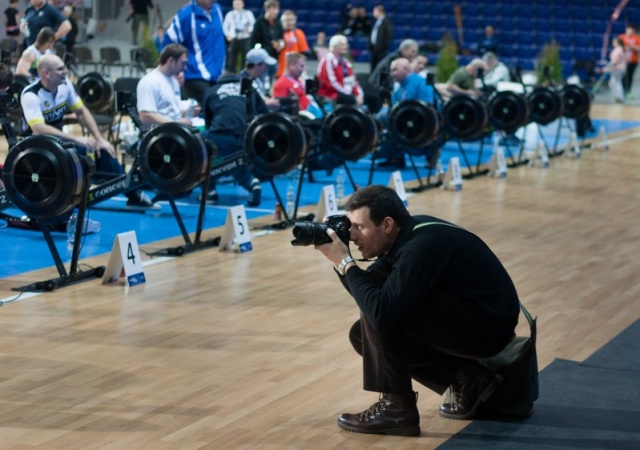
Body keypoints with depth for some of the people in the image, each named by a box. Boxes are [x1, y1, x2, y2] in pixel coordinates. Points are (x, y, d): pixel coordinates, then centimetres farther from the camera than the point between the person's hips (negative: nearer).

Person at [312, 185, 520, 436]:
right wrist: (340, 260, -5)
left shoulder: (420, 247, -25)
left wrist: (345, 264, -21)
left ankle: (397, 409, -9)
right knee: (363, 334, 8)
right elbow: (366, 291, 12)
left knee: (379, 313, -20)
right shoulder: (404, 236, 3)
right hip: (479, 321, 10)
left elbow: (380, 312, -33)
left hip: (489, 326, -10)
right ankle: (469, 380, 8)